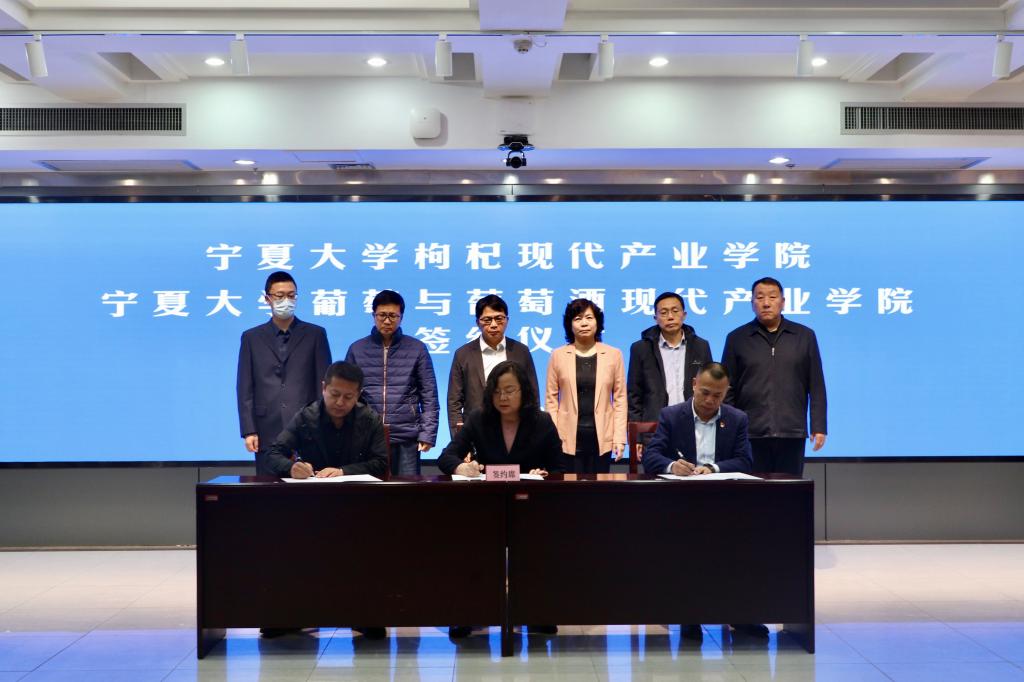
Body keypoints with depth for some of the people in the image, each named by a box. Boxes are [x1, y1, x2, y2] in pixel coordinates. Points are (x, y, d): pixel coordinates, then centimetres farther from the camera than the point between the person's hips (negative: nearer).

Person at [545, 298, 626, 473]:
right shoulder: (558, 355, 4)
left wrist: (620, 437, -3)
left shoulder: (613, 354, 4)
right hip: (569, 437, 0)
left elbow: (620, 398, 4)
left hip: (601, 437, 1)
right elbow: (551, 399, 5)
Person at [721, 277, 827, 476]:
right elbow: (727, 390, 6)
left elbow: (816, 386, 8)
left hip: (792, 434, 1)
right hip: (750, 435, 0)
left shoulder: (804, 336, 8)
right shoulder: (737, 338, 6)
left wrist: (819, 427, 2)